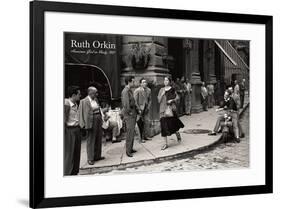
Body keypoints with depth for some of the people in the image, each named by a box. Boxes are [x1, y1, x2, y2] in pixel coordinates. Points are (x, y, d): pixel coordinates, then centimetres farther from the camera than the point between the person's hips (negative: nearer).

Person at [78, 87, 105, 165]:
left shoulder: (95, 99, 10)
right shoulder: (84, 101, -12)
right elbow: (84, 114, -14)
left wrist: (101, 120, 11)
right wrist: (87, 125, -18)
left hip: (98, 121, 8)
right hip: (91, 122, -8)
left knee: (98, 140, 14)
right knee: (91, 141, 0)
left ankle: (97, 156, 27)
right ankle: (90, 159, 7)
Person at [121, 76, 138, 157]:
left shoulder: (130, 90, 14)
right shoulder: (125, 91, -17)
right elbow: (126, 103, -24)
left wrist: (135, 110, 11)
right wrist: (129, 111, -16)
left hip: (133, 114, 10)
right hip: (128, 115, -10)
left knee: (132, 132, 14)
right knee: (129, 133, -7)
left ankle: (130, 148, 23)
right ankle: (128, 151, -2)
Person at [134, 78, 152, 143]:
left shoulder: (148, 90, 5)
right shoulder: (137, 91, -12)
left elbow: (149, 100, 13)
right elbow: (135, 101, -10)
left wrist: (148, 107, 1)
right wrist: (139, 109, -13)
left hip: (146, 109, 5)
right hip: (140, 109, -5)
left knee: (147, 122, 8)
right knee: (141, 124, -1)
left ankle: (145, 136, 20)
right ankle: (141, 138, 6)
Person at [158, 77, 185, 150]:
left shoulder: (172, 89, 3)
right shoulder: (161, 90, 10)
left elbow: (177, 97, 7)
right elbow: (159, 100, 6)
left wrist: (172, 100, -9)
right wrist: (162, 94, -9)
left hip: (171, 108, -2)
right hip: (163, 109, 2)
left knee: (172, 123, -4)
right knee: (164, 126, -1)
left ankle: (177, 133, 33)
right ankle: (166, 143, 4)